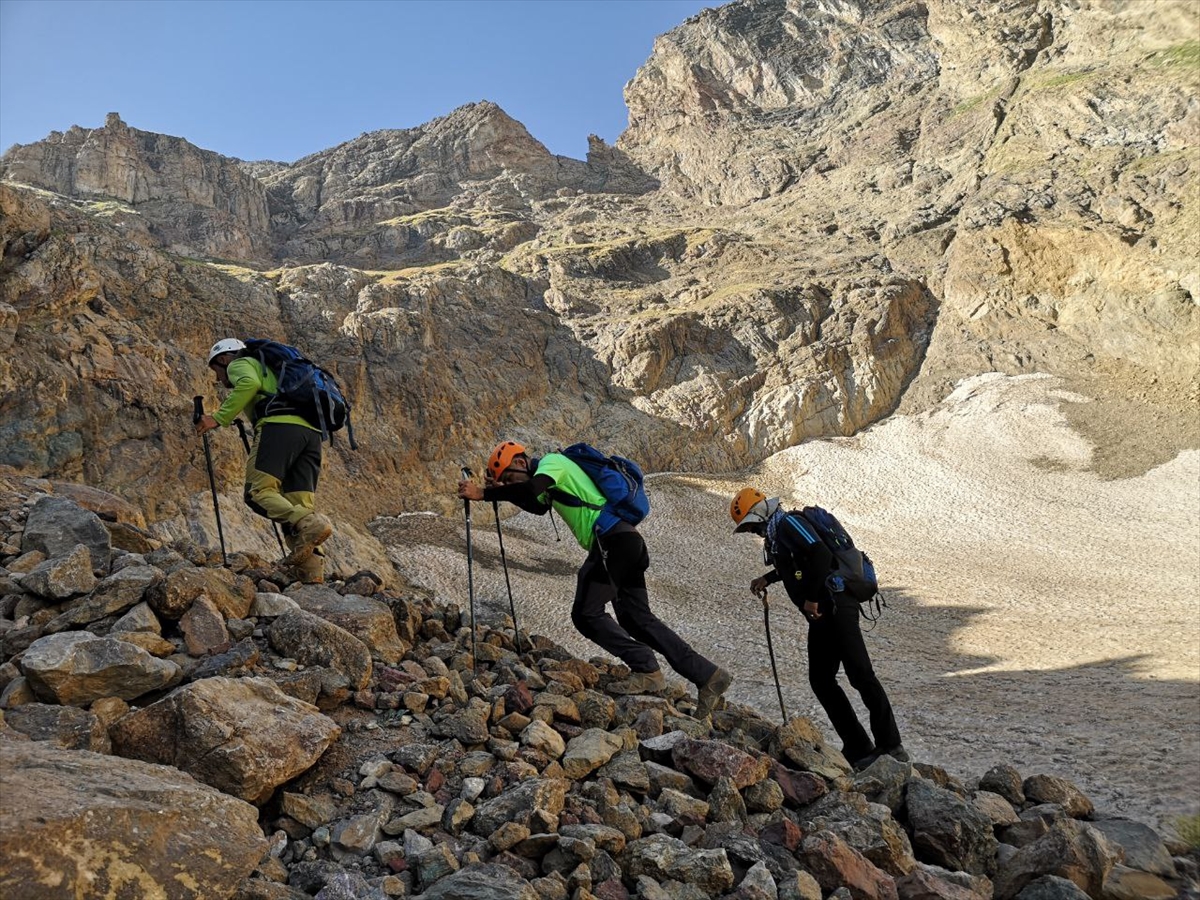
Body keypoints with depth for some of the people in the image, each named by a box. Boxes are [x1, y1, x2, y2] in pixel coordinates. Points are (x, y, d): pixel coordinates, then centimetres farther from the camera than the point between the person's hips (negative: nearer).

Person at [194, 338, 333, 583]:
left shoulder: (239, 364, 18)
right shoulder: (268, 369, 42)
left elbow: (249, 383, -8)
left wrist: (219, 418, -7)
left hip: (280, 425, -7)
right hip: (311, 430, 8)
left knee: (258, 491, -12)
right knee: (298, 505, -2)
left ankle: (309, 525, -34)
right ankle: (313, 577, -17)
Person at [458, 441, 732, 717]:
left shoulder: (552, 461, -4)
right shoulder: (551, 470, 25)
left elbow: (530, 488, -24)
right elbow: (538, 505, 40)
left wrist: (483, 494, -18)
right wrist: (502, 490, 28)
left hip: (613, 541, -10)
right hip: (625, 541, 10)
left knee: (586, 614, -7)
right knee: (637, 618, 9)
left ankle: (647, 670, -6)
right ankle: (709, 675, 8)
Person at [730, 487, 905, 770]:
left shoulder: (788, 523, -11)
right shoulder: (774, 533, 19)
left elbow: (821, 555, -25)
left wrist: (811, 598, -20)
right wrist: (766, 579, 23)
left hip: (835, 607, -11)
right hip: (822, 615, 11)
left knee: (861, 675, -10)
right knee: (821, 680, 9)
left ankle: (890, 744, -4)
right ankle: (859, 749, 12)